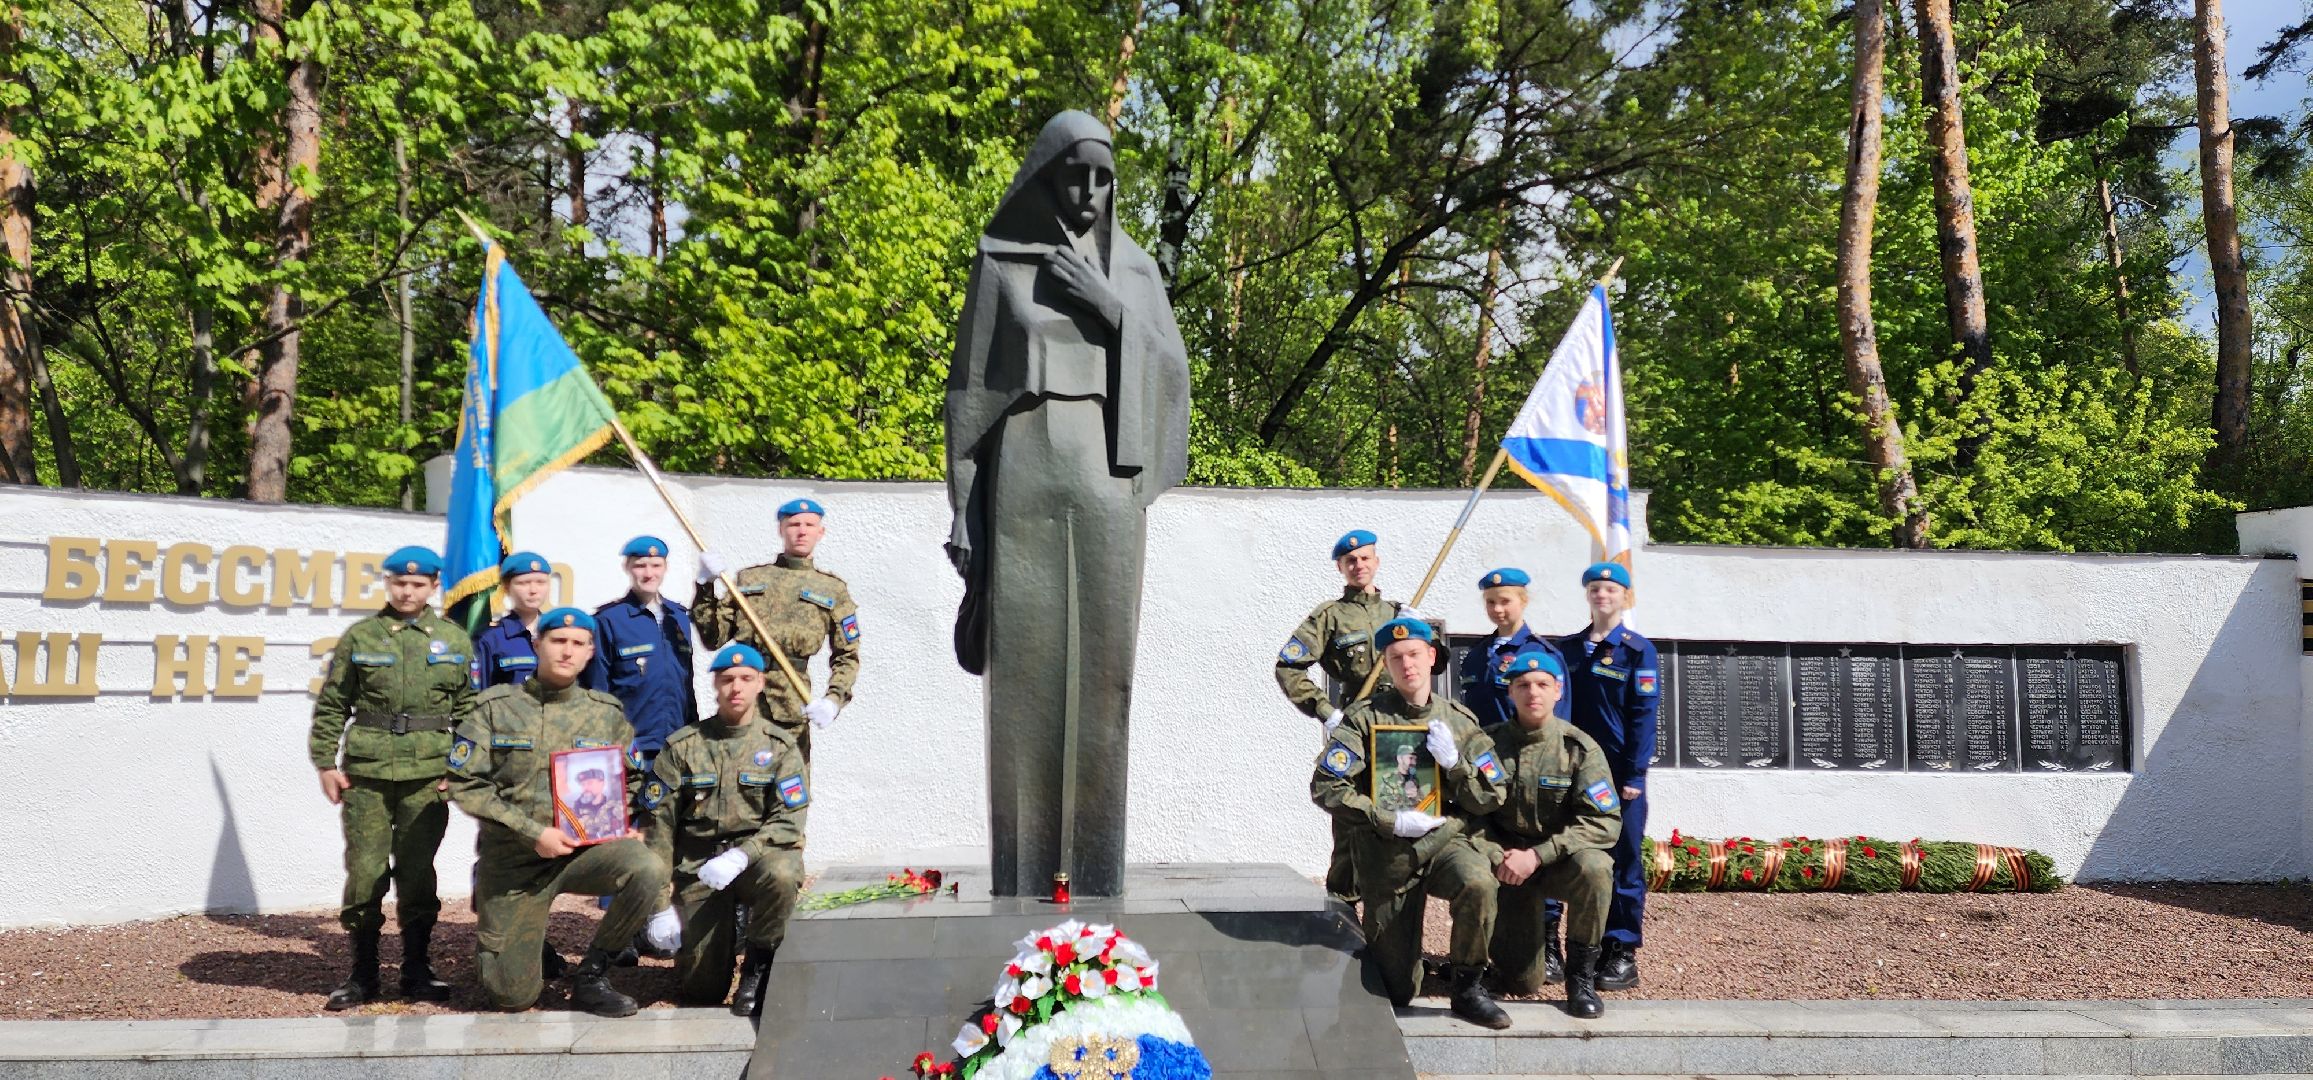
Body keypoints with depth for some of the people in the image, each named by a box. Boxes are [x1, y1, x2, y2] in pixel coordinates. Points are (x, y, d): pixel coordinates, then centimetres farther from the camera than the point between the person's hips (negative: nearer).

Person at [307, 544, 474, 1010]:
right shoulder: (359, 637, 5)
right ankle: (362, 974, 13)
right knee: (365, 871, 1)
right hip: (365, 774, 0)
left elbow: (468, 709, 9)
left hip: (428, 776, 0)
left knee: (417, 872, 4)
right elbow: (331, 705, 7)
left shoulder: (454, 640, 8)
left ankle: (417, 969, 16)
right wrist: (325, 763, 2)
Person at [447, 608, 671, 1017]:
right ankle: (490, 932, 35)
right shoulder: (496, 707, -2)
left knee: (649, 870, -31)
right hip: (513, 860, -1)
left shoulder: (607, 713, 5)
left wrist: (623, 825, -5)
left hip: (585, 849, 2)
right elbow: (465, 784, -7)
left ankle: (590, 974, -10)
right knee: (513, 996, -2)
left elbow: (632, 781, 16)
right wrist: (533, 832, -16)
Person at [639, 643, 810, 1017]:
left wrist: (741, 856, -26)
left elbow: (788, 821, -8)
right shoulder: (683, 746, 3)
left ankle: (759, 965, -10)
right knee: (700, 991, -6)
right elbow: (659, 823, 1)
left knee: (782, 875, -38)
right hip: (698, 865, 1)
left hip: (759, 854, -1)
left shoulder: (780, 748, 1)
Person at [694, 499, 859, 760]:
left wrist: (833, 700, -5)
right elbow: (714, 638, 11)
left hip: (791, 708, -1)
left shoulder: (833, 589, 13)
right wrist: (707, 589, -1)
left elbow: (847, 657, 11)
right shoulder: (748, 578, 17)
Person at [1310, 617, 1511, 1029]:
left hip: (1447, 840, 1)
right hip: (1386, 854, -1)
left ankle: (1468, 986, -12)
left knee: (1477, 883, -36)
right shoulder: (1364, 718, -4)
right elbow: (1325, 787, -12)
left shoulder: (1460, 722, 4)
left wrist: (1453, 762, -15)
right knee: (1397, 991, 3)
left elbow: (1491, 799, 3)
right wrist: (1392, 821, -18)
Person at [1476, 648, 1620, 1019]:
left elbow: (1605, 821, -18)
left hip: (1561, 860, -1)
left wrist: (1538, 855, -25)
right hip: (1507, 861, 1)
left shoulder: (1579, 748, -10)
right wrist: (1497, 858, -21)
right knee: (1522, 983, -8)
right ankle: (1544, 934, 31)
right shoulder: (1489, 743, -5)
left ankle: (1581, 974, -16)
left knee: (1594, 867, -38)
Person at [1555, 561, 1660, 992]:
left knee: (1622, 858, -1)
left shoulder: (1638, 650, -2)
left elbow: (1644, 715, -7)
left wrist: (1634, 775, -13)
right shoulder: (1567, 648, 10)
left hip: (1620, 773, -4)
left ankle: (1622, 953, 3)